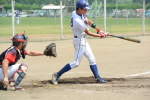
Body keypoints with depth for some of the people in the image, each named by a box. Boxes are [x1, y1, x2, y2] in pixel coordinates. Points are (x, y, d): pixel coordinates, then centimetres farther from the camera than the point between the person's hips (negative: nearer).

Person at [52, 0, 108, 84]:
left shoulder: (75, 13, -1)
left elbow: (88, 21, 8)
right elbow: (88, 33, -18)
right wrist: (100, 36, -7)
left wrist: (98, 30, 0)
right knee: (76, 63, -7)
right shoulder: (78, 21, -28)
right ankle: (57, 75, 0)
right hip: (79, 41, -10)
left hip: (83, 40, 10)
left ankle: (98, 78, 15)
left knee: (92, 59, 11)